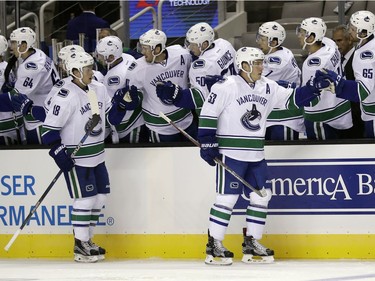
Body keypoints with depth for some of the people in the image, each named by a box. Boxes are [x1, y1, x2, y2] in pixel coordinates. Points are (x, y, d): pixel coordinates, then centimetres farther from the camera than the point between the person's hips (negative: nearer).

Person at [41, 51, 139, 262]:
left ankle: (87, 240, 24)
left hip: (97, 156, 8)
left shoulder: (99, 89, 5)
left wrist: (123, 102, -3)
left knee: (100, 197, 11)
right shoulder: (66, 96, -18)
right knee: (85, 198, -8)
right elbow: (50, 128, -16)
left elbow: (111, 117, 13)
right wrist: (60, 152, -21)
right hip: (76, 158, -8)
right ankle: (80, 246, 2)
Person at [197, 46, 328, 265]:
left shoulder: (268, 88, 9)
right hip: (230, 152, -7)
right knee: (228, 197, -7)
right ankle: (214, 246, 0)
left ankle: (251, 243, 14)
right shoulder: (227, 87, -11)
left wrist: (312, 89, -5)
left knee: (261, 196, 5)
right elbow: (208, 113, -10)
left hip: (255, 155, 7)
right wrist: (208, 143, -12)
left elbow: (291, 100, 11)